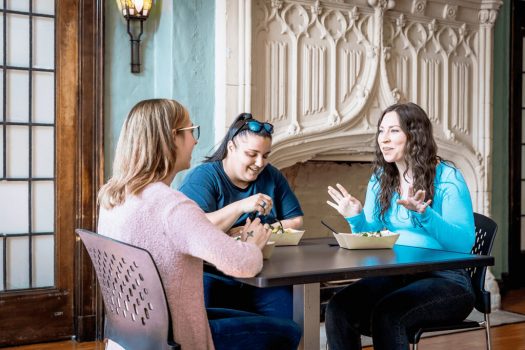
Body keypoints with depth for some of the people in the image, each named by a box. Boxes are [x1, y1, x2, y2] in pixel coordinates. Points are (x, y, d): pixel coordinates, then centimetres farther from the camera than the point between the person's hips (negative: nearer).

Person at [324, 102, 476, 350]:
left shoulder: (447, 177, -7)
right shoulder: (380, 180, 11)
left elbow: (464, 243, -15)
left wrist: (423, 214, -29)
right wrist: (356, 219, -7)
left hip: (445, 280, -5)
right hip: (394, 276, 5)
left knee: (387, 314, -34)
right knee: (337, 309, -23)